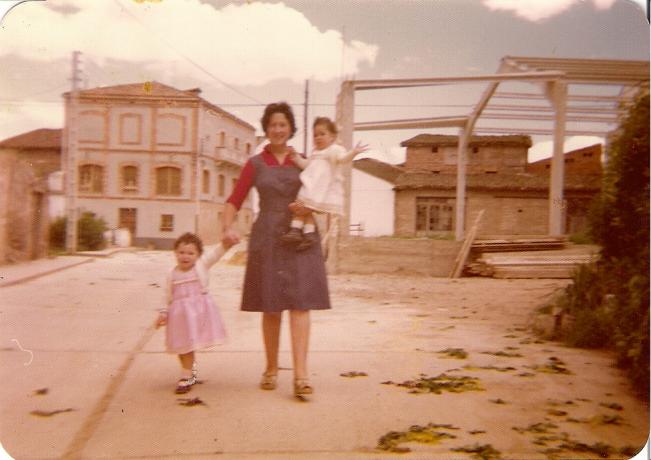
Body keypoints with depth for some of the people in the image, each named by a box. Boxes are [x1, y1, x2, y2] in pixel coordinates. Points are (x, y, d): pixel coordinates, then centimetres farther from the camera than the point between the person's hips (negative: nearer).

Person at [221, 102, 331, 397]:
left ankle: (301, 376, -12)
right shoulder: (255, 164, 7)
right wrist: (228, 227, -18)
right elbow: (234, 202, 1)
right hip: (268, 239, 0)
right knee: (271, 308, 6)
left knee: (300, 305, -9)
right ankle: (271, 369, 22)